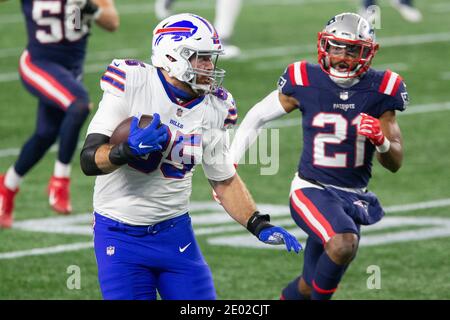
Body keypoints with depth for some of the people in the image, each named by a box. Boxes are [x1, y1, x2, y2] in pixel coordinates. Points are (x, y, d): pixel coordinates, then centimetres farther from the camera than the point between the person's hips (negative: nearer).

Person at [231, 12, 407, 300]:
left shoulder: (380, 91, -4)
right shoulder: (305, 82, -8)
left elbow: (395, 164, -1)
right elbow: (257, 117, 7)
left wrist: (381, 140, -23)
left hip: (353, 197, 3)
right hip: (312, 190, -3)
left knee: (310, 286, 11)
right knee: (344, 243, -33)